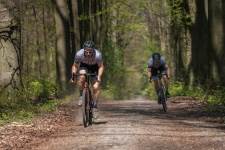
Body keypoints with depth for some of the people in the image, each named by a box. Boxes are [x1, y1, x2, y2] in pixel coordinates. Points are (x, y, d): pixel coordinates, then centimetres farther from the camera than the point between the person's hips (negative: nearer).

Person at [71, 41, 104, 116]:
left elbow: (101, 66, -20)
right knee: (81, 78, -31)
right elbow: (75, 66, -16)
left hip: (94, 68, -1)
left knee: (96, 86, -16)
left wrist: (99, 76, -34)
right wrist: (73, 75, -30)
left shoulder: (98, 55, -35)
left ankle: (95, 104, 2)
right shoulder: (79, 54, -32)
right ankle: (81, 96, -10)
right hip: (84, 66, 1)